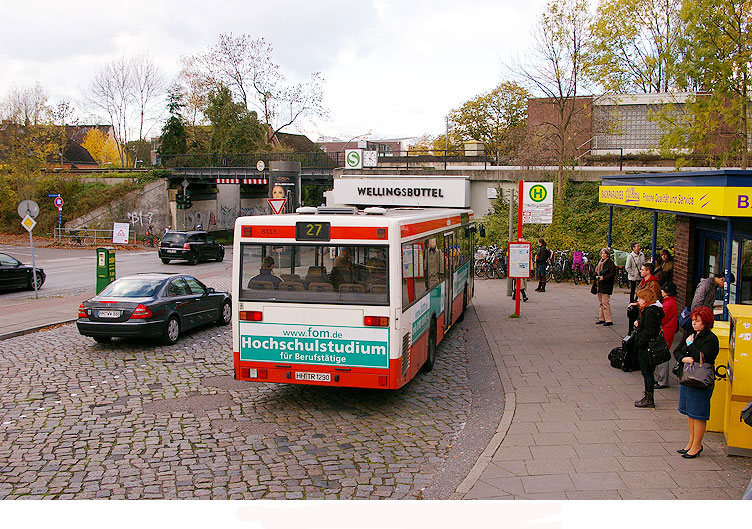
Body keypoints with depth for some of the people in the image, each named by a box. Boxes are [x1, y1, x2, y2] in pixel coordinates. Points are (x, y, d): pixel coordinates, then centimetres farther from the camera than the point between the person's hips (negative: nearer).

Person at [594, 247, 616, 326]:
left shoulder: (610, 263, -9)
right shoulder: (600, 262, 15)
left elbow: (612, 274, -15)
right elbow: (596, 272, 22)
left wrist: (604, 278, -21)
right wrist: (597, 276, 2)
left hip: (606, 286, -8)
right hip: (599, 284, 8)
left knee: (605, 303, -10)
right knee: (600, 303, 12)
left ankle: (609, 320, -7)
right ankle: (601, 319, 19)